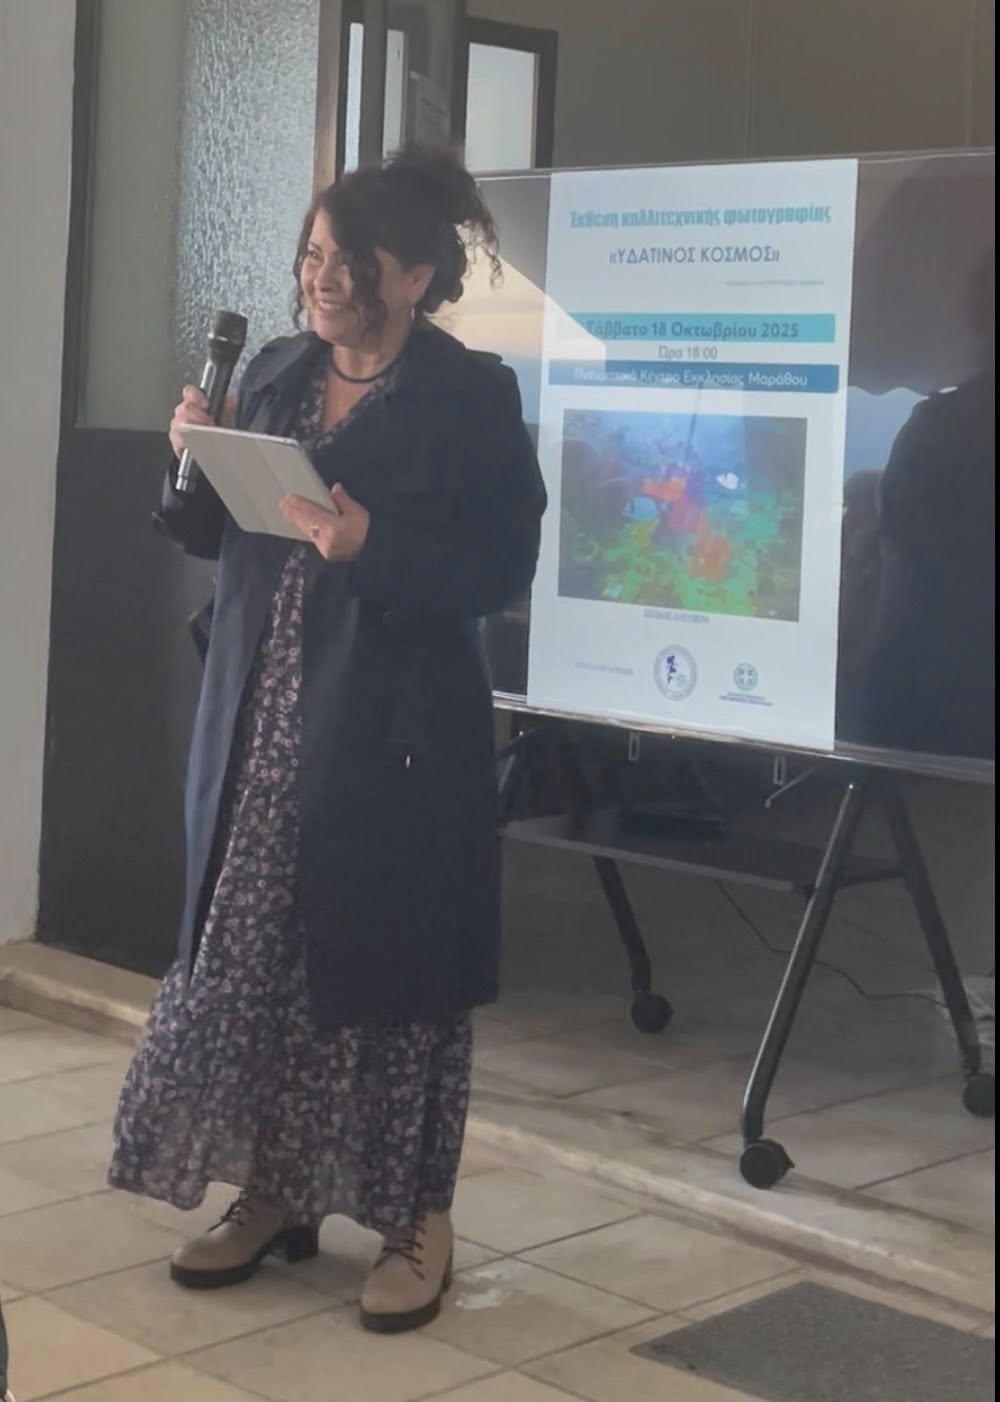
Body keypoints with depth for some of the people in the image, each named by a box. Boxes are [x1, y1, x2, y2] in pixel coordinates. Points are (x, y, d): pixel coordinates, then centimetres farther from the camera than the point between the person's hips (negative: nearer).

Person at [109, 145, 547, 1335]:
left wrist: (370, 546, -24)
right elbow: (220, 537, 16)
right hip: (258, 722, 6)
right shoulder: (276, 374, 11)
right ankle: (271, 1191, 23)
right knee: (246, 958, 8)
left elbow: (502, 568, -11)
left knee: (390, 964, 1)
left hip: (394, 734, -6)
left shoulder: (473, 395, -7)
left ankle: (416, 1220, 13)